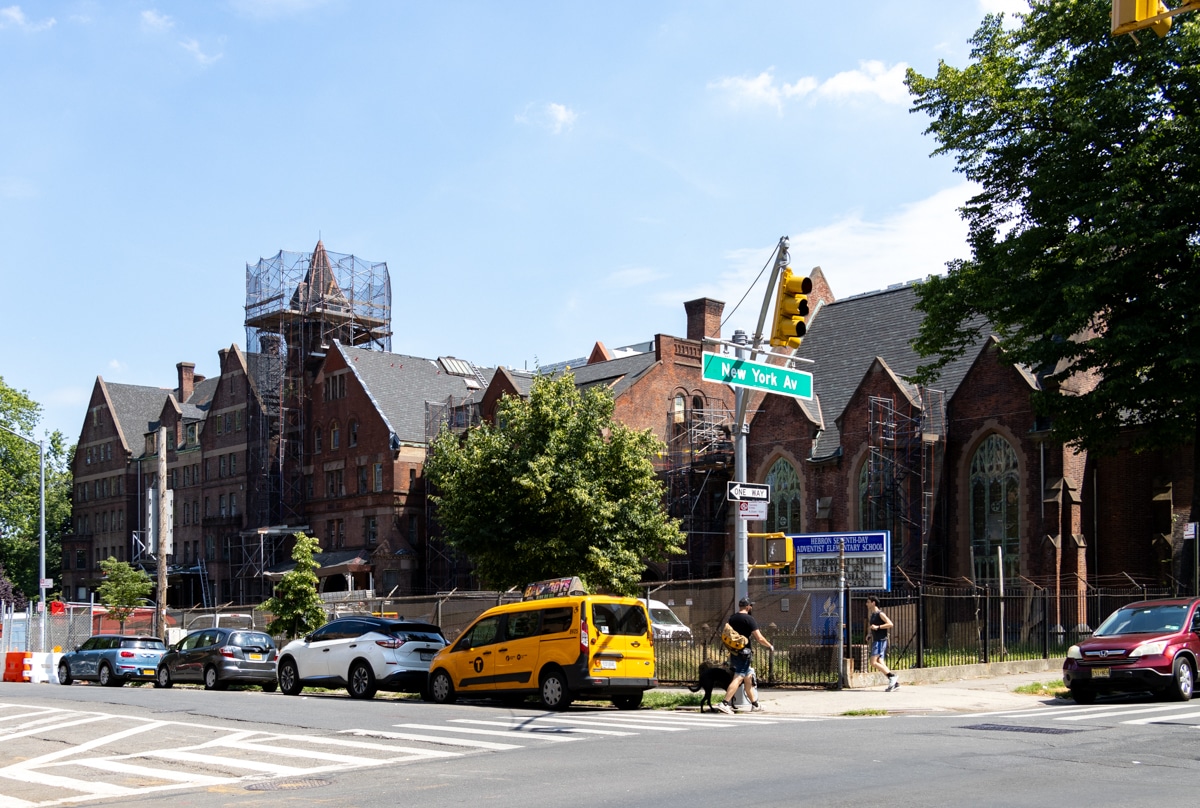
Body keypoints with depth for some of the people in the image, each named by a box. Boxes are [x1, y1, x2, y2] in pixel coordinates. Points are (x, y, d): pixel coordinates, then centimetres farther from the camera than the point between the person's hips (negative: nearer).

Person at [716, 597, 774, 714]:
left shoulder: (732, 619, 11)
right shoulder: (749, 619, -12)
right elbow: (760, 638, -14)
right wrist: (770, 646, 1)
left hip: (733, 653, 8)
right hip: (743, 653, -8)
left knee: (748, 678, 17)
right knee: (738, 678, -11)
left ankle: (755, 705, 24)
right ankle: (724, 703, -20)